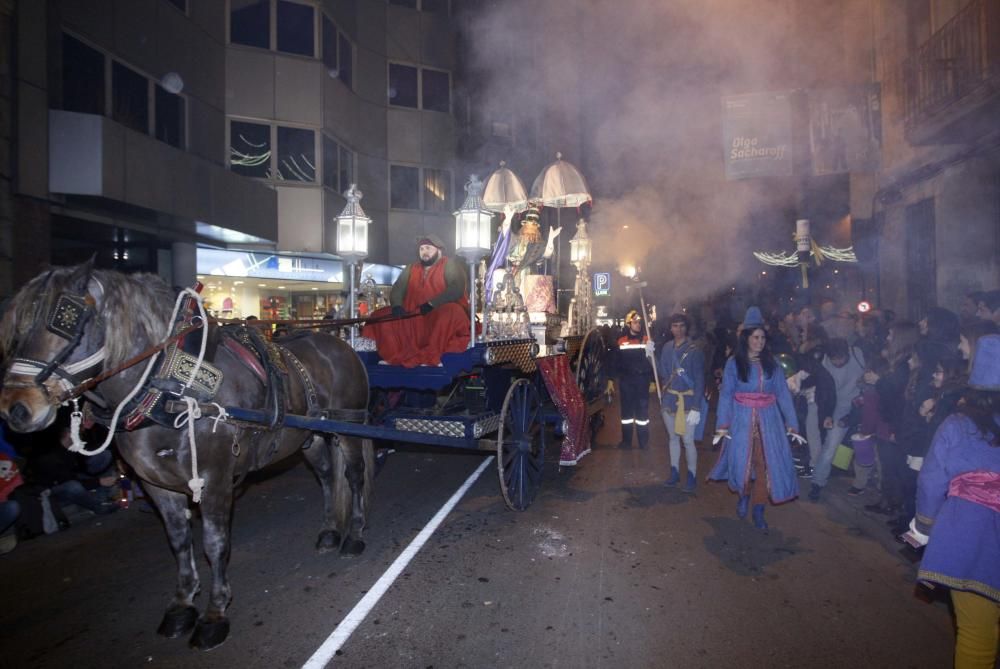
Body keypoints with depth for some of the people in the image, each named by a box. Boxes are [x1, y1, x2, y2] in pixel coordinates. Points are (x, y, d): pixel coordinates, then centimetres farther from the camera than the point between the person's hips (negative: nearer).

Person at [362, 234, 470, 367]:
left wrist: (431, 304, -25)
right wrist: (397, 306, -13)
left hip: (441, 315, -6)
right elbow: (397, 290, 9)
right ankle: (397, 357, -25)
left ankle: (429, 356, -38)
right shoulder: (411, 268, 19)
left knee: (450, 310, -37)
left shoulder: (450, 265, 1)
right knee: (380, 315, -7)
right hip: (414, 319, 6)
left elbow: (456, 290, -15)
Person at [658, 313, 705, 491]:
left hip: (688, 400, -5)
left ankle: (692, 475, 13)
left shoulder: (695, 350, -9)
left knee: (688, 440, -4)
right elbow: (663, 373, 8)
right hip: (669, 399, 5)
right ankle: (674, 472, 28)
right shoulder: (667, 347, 6)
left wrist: (696, 408, -16)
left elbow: (699, 380, -11)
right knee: (673, 437, 15)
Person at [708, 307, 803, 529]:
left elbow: (783, 394, 2)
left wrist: (792, 424, -4)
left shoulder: (771, 363, 4)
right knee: (742, 461, 4)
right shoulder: (734, 363, -2)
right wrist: (723, 425, -13)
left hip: (769, 419, 2)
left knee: (767, 463, 2)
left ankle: (758, 509, 17)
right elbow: (726, 394, -6)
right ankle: (743, 496, 34)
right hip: (742, 418, -2)